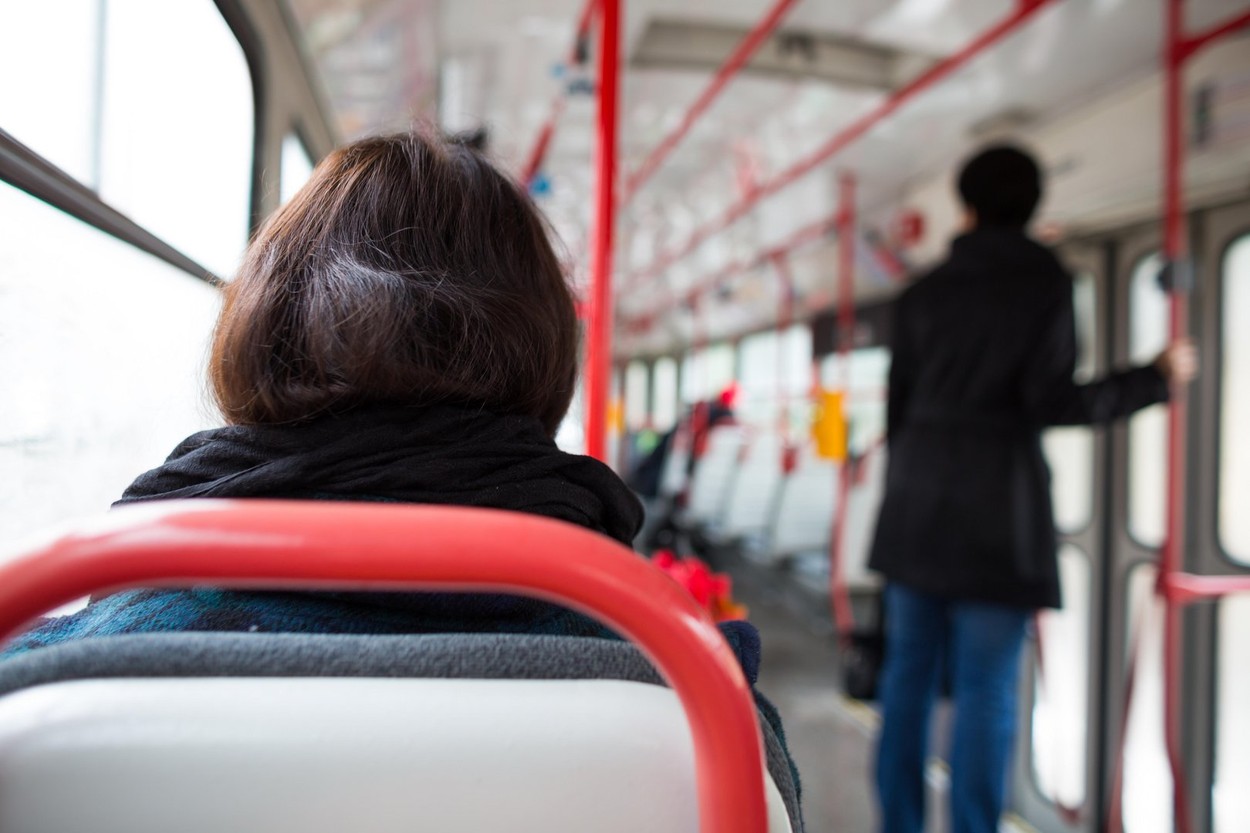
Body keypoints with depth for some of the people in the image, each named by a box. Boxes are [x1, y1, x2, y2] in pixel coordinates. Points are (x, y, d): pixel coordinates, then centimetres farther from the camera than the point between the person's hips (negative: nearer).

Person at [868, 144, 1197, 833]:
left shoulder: (923, 292, 8)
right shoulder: (1046, 283, -3)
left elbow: (899, 403, 9)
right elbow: (1051, 402, -9)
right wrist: (1157, 380, 5)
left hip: (918, 501, 4)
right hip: (997, 503, -4)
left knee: (908, 672, 10)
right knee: (986, 688, 1)